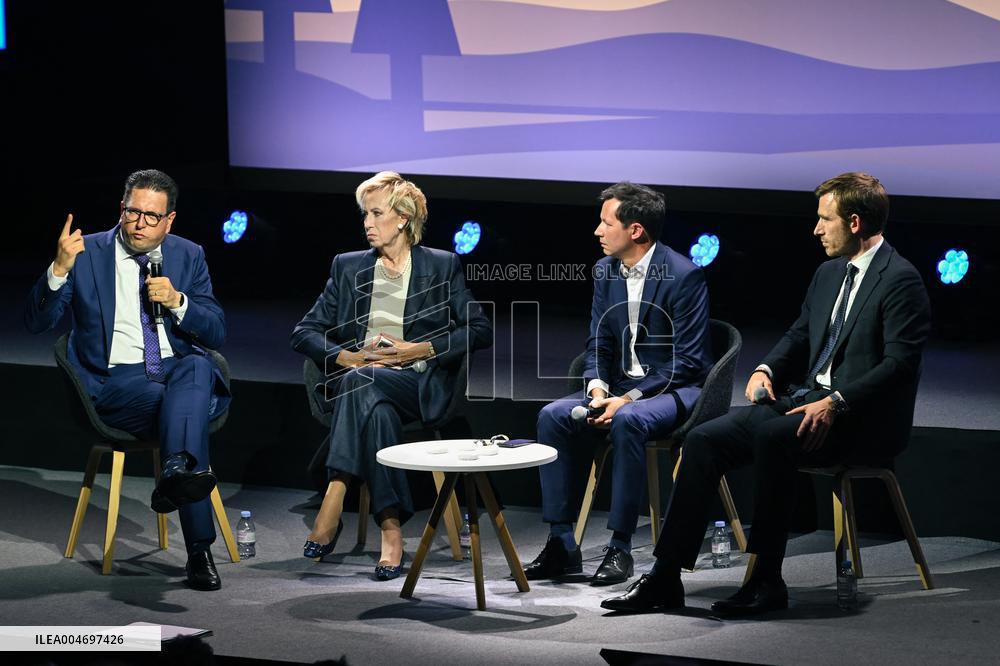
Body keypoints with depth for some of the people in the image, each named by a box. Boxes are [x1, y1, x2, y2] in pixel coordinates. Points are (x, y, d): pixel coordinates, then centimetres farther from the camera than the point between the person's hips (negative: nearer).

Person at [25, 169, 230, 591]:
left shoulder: (188, 256, 12)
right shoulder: (87, 254, 4)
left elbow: (216, 334, 8)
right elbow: (37, 322, -4)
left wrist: (177, 301, -11)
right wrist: (60, 269, -21)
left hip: (180, 371, 2)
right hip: (114, 382, -2)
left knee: (197, 368, -36)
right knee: (184, 409, -34)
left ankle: (177, 475, -58)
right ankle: (199, 551, -42)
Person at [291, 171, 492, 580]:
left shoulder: (442, 267, 13)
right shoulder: (347, 267, 19)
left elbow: (481, 331, 5)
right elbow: (304, 333, 14)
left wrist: (420, 350, -8)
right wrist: (346, 357, -7)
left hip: (417, 383, -2)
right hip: (355, 382, 2)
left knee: (362, 383, -37)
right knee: (376, 409, -37)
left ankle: (334, 499, -43)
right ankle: (391, 531, -44)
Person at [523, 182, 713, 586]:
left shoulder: (683, 276, -15)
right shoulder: (605, 271, 7)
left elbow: (687, 360, -17)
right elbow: (598, 344, 10)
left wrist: (628, 399, -23)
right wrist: (598, 390, -12)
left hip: (675, 388, -7)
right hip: (620, 386, 7)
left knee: (628, 421, -37)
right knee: (553, 416, -17)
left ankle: (620, 548, -28)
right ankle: (561, 545, -15)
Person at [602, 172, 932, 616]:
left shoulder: (901, 280, -10)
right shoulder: (829, 273, 18)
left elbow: (899, 363, -19)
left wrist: (834, 403, -27)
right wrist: (766, 370, 4)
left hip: (864, 420, -9)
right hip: (802, 397, 9)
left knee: (769, 435, -35)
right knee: (703, 440, -9)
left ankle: (767, 580, -27)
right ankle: (665, 578, -10)